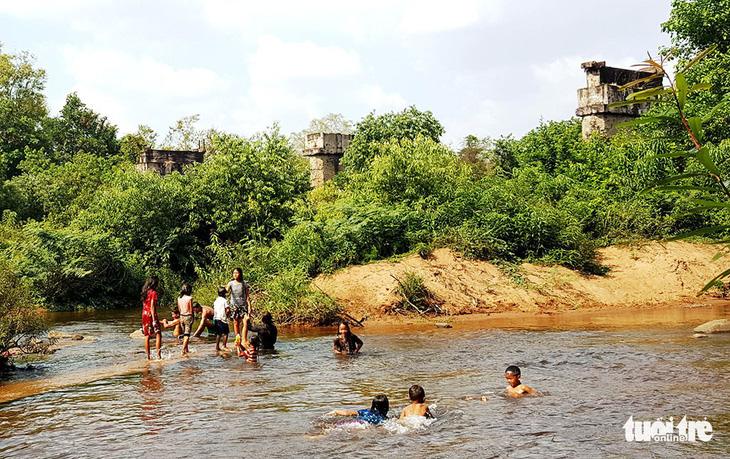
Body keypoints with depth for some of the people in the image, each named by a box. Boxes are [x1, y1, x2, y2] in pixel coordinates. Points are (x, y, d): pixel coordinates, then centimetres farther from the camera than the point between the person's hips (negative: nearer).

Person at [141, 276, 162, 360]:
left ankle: (148, 357, 9)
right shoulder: (153, 292, -10)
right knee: (158, 335, -5)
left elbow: (144, 305, 14)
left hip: (144, 314, 7)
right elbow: (152, 307, -15)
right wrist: (154, 320, -17)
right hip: (151, 315, -7)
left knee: (147, 336, 8)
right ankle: (158, 355, -13)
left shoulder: (145, 292, 12)